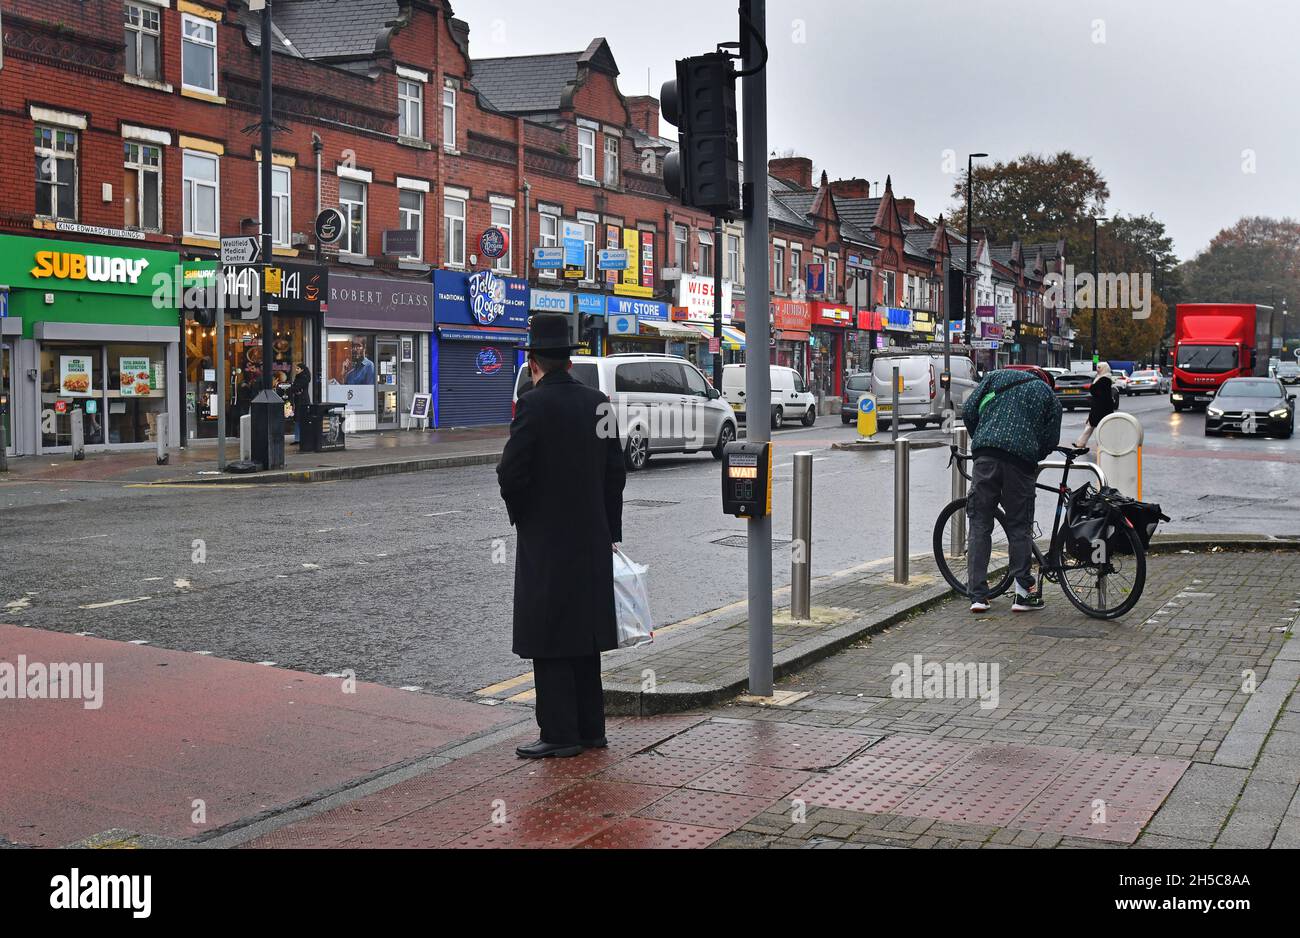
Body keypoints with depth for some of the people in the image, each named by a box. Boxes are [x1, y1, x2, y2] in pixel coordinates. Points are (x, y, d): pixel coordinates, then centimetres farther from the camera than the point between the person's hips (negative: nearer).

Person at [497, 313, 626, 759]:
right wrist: (611, 533, 16)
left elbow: (511, 473, -17)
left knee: (549, 640, 1)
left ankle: (560, 734, 4)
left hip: (545, 542, -7)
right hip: (592, 539, 7)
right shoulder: (597, 401, 6)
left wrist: (521, 516, 2)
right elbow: (615, 471, 10)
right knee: (584, 636, 14)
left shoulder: (534, 404, -14)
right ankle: (590, 729, 22)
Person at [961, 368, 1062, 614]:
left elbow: (969, 412, 11)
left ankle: (978, 596, 1)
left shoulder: (995, 377, 22)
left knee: (980, 525, 5)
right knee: (1019, 527, 8)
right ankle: (1024, 594, 8)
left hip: (986, 455, 1)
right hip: (1021, 460, -1)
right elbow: (1051, 439, 11)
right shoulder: (1049, 394, 20)